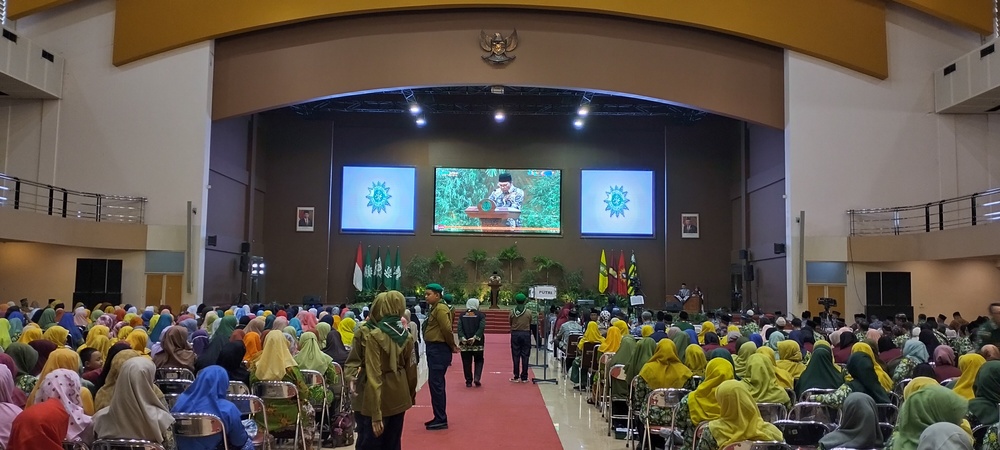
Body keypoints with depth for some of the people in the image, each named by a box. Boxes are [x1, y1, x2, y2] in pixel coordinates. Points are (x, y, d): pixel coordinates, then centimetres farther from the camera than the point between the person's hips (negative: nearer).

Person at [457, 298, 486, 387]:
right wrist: (475, 337, -17)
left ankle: (468, 381, 8)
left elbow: (459, 328, -6)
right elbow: (481, 328, -14)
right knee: (479, 361, 13)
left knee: (467, 363, 6)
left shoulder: (462, 316, 5)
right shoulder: (481, 315, -2)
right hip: (477, 343, -1)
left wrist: (462, 338, -13)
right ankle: (477, 378, -3)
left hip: (464, 343, 1)